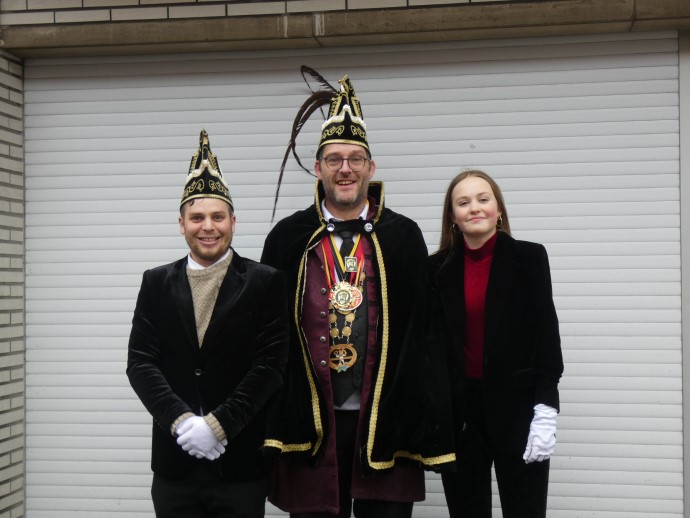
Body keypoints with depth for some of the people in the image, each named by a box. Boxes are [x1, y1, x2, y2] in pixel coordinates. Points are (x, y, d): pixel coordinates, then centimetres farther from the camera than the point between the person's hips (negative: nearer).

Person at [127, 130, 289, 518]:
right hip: (174, 461, 2)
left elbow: (271, 364, -8)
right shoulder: (157, 283, 7)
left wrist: (219, 424, -15)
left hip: (241, 462, -2)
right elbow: (140, 362, 0)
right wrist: (181, 421, -13)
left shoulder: (265, 282, -2)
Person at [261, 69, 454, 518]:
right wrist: (272, 424, 0)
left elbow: (424, 332, 3)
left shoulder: (403, 237, 3)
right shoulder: (287, 238, 4)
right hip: (310, 426, 1)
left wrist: (429, 425, 0)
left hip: (386, 422, 0)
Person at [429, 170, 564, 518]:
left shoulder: (529, 257, -2)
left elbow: (546, 333, -4)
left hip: (516, 406, -2)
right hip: (457, 409, 2)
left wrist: (545, 410, -11)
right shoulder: (438, 267, 4)